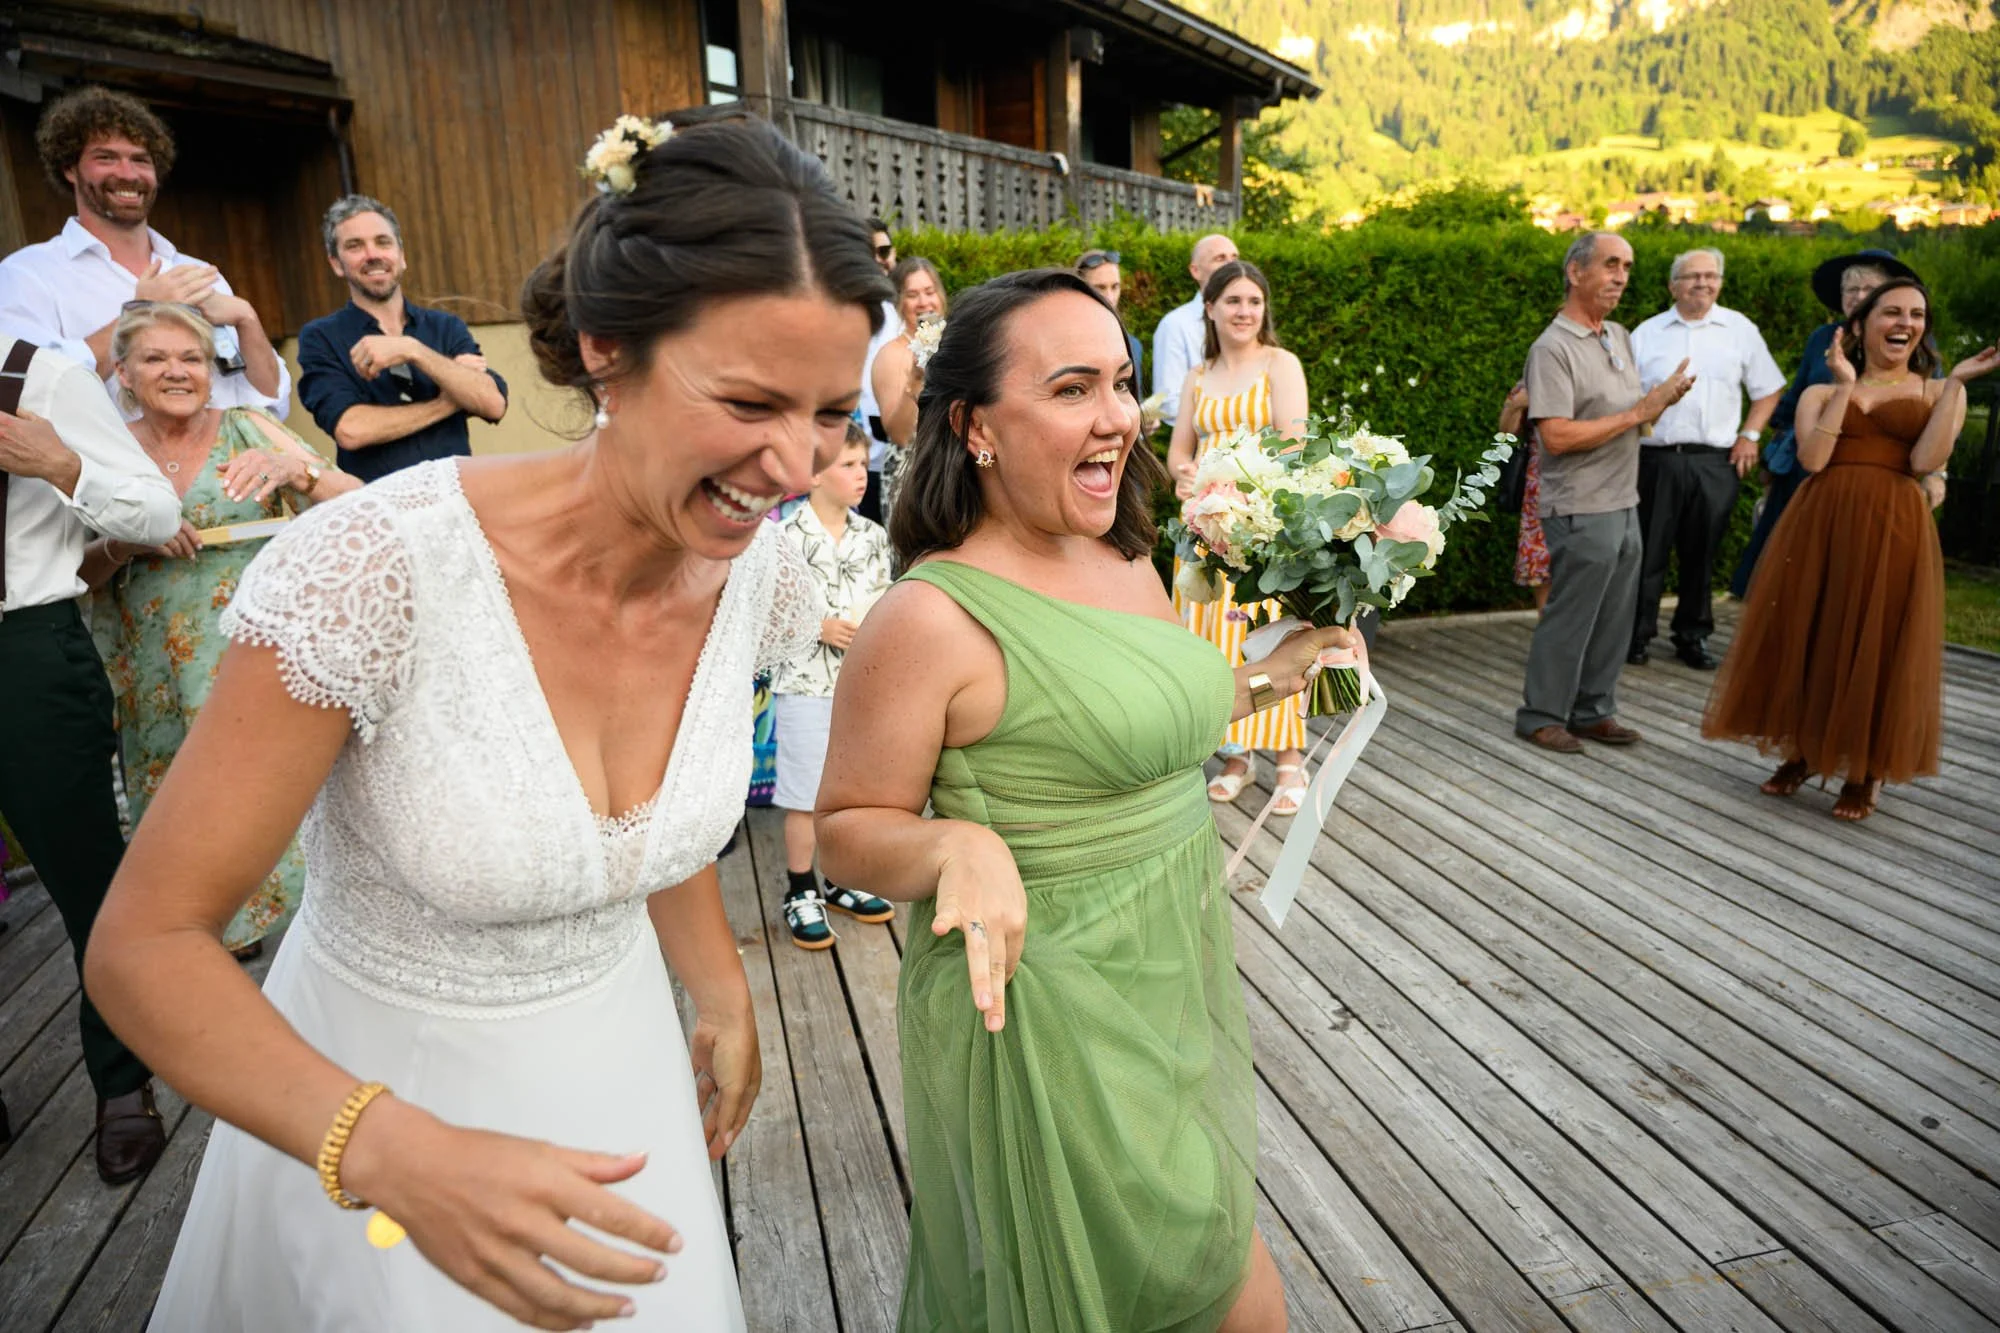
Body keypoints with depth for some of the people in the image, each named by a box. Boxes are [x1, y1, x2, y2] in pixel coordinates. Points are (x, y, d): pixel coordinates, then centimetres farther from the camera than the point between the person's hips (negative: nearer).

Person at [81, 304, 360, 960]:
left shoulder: (246, 429, -2)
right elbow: (78, 571, 8)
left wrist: (296, 470, -31)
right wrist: (124, 543, -14)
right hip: (159, 678, 3)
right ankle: (227, 932, 32)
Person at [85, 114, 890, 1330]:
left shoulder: (753, 571, -14)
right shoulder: (380, 568, -30)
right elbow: (148, 946, -22)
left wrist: (722, 992, 7)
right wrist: (395, 1152, -34)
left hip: (616, 1066, 4)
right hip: (367, 1094, -4)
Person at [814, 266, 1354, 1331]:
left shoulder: (1130, 565, 3)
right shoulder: (930, 620, -22)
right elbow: (846, 831, -14)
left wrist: (1275, 674, 13)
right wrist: (959, 845, -32)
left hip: (1172, 985, 8)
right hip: (1053, 1021, -8)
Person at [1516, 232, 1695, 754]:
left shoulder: (1620, 336, 13)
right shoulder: (1553, 348, -14)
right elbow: (1556, 437, -23)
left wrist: (1662, 398, 1)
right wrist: (1637, 413, -18)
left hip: (1624, 505, 8)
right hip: (1582, 511, -8)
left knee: (1614, 618, 13)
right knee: (1569, 619, -1)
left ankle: (1593, 711, 25)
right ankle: (1541, 716, 13)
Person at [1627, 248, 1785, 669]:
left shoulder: (1740, 330, 10)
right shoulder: (1646, 333, 8)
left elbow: (1768, 390, 16)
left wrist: (1750, 435, 4)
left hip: (1715, 462, 1)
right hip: (1656, 457, -1)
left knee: (1701, 555, 7)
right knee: (1648, 551, -1)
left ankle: (1693, 636, 19)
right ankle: (1637, 635, 10)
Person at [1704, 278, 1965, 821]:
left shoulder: (1939, 393, 12)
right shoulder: (1821, 394, 13)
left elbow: (1925, 462, -6)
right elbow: (1812, 459, -5)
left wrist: (1957, 382, -6)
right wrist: (1845, 387, -4)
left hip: (1894, 531, -1)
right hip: (1818, 525, 1)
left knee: (1876, 648, 0)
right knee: (1805, 638, 4)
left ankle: (1866, 774, 16)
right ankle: (1801, 753, 22)